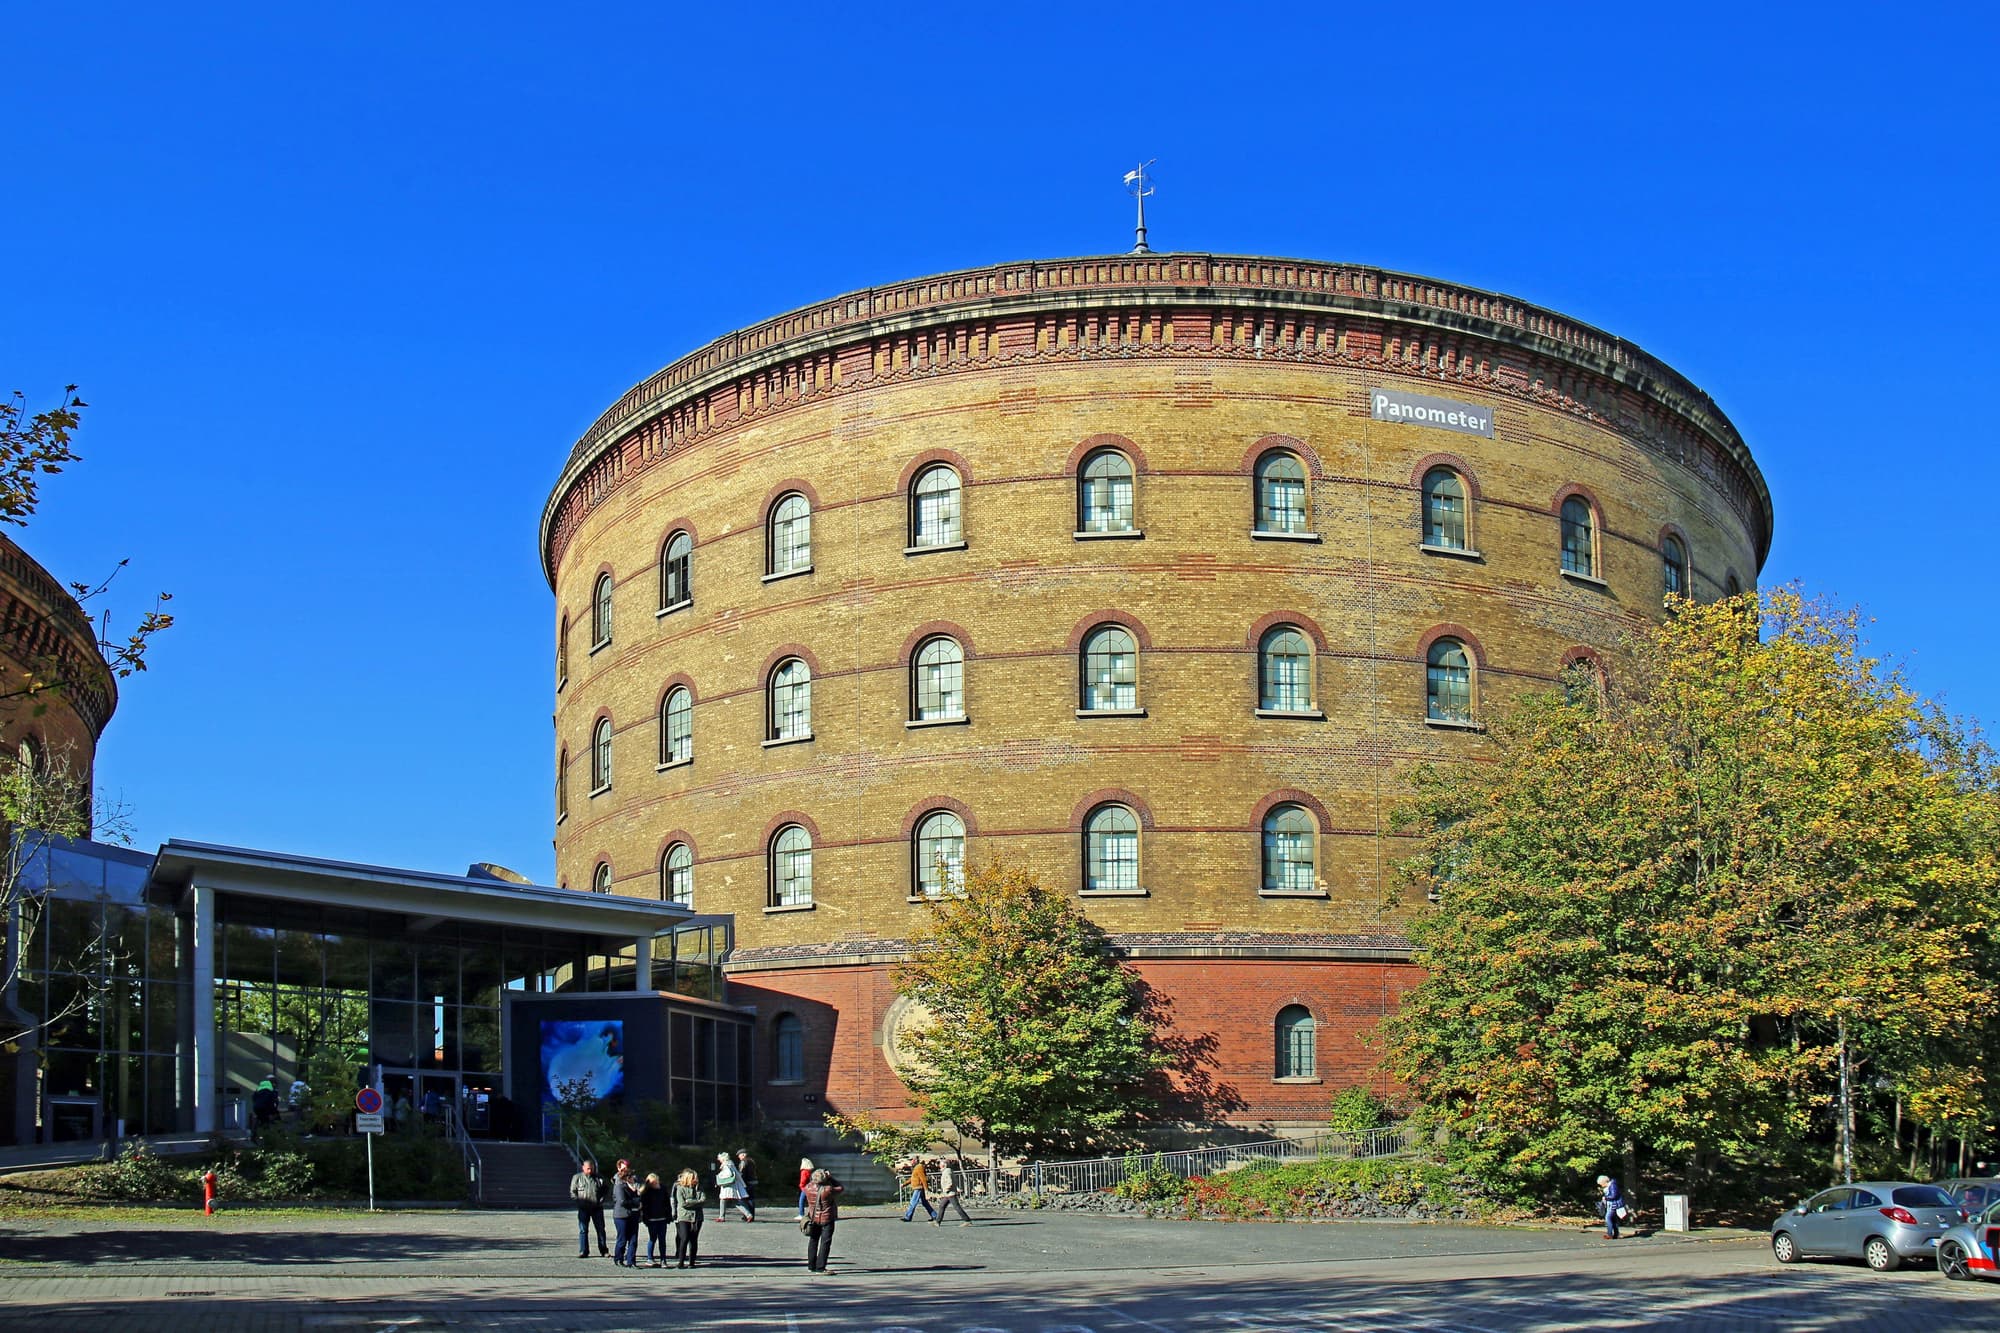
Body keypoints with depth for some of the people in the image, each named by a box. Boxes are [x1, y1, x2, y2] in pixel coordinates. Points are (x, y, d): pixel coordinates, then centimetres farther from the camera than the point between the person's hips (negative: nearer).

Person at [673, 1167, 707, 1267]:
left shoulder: (698, 1188, 9)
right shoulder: (680, 1188, -2)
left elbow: (704, 1199, -3)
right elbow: (682, 1203, -12)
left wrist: (690, 1202, -11)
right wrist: (697, 1202, -10)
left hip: (697, 1217, 4)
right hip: (684, 1217, -3)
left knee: (694, 1240, 5)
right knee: (684, 1239, -10)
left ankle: (691, 1262, 11)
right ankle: (680, 1262, -6)